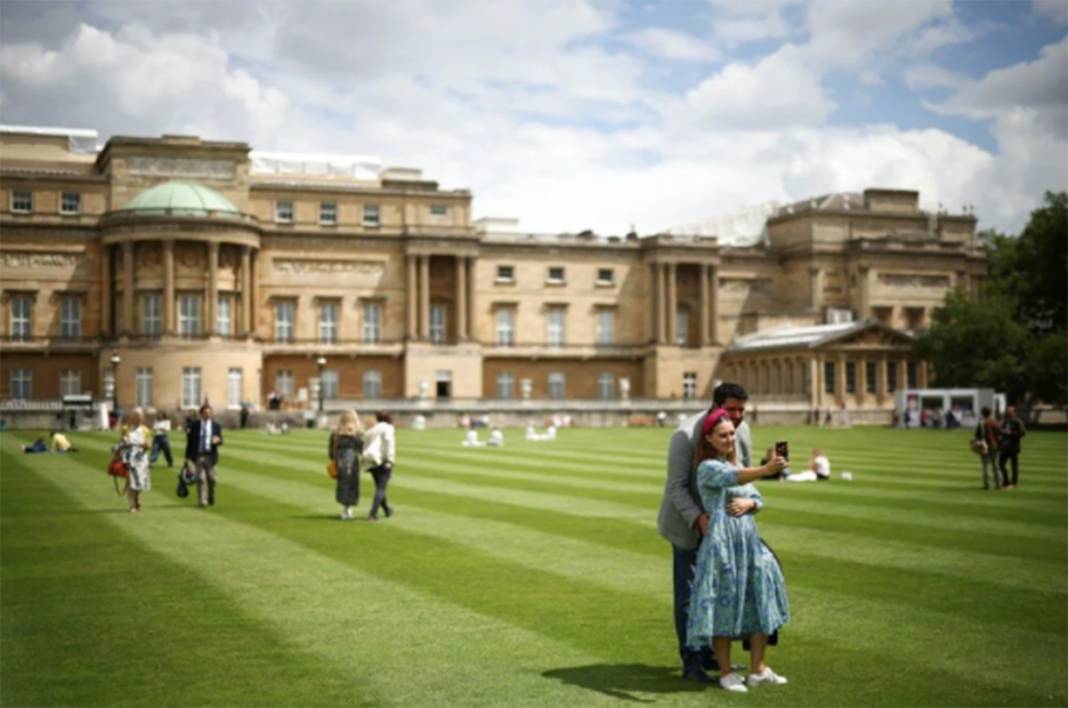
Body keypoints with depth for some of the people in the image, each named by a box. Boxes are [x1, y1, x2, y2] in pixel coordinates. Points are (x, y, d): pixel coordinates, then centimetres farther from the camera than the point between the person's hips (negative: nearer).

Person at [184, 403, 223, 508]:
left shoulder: (216, 426, 5)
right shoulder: (194, 425, 3)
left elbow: (220, 440, 3)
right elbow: (190, 440, 5)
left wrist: (217, 440, -22)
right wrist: (188, 456, 2)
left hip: (210, 456, 1)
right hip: (198, 455, -1)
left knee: (211, 478, 7)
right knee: (200, 478, -9)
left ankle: (211, 499, 28)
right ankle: (202, 500, -6)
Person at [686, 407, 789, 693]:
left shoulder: (736, 464, 17)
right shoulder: (708, 468, -9)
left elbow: (757, 496, 14)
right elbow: (734, 478, -30)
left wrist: (748, 503, -10)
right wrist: (766, 470, -46)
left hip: (748, 539, 8)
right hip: (722, 541, -7)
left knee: (760, 599, 6)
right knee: (724, 604, -1)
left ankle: (758, 669, 16)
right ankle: (726, 672, 10)